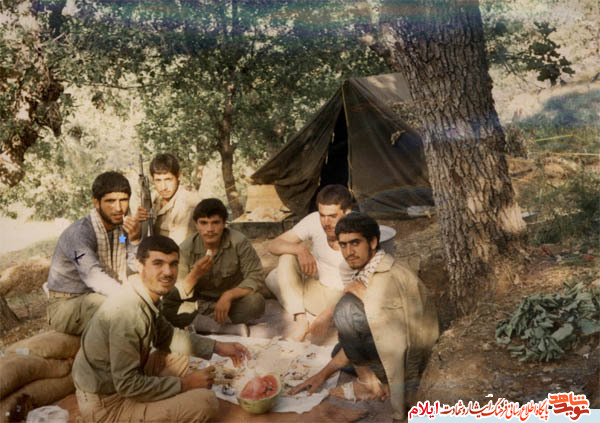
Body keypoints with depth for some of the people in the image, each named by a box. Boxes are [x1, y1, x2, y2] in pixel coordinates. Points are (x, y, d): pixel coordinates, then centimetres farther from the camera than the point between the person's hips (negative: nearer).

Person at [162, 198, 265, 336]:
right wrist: (195, 275, -33)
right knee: (166, 307, -26)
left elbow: (256, 277, -19)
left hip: (233, 300, -1)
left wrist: (228, 295, -31)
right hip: (200, 299, 1)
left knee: (256, 302, -33)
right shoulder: (186, 249, -12)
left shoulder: (238, 242, -15)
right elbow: (179, 293, -13)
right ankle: (231, 328, -24)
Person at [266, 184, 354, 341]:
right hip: (317, 291, 4)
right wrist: (300, 249, -33)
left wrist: (328, 313, -39)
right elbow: (273, 245, -11)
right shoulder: (314, 221, -12)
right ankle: (301, 321, -18)